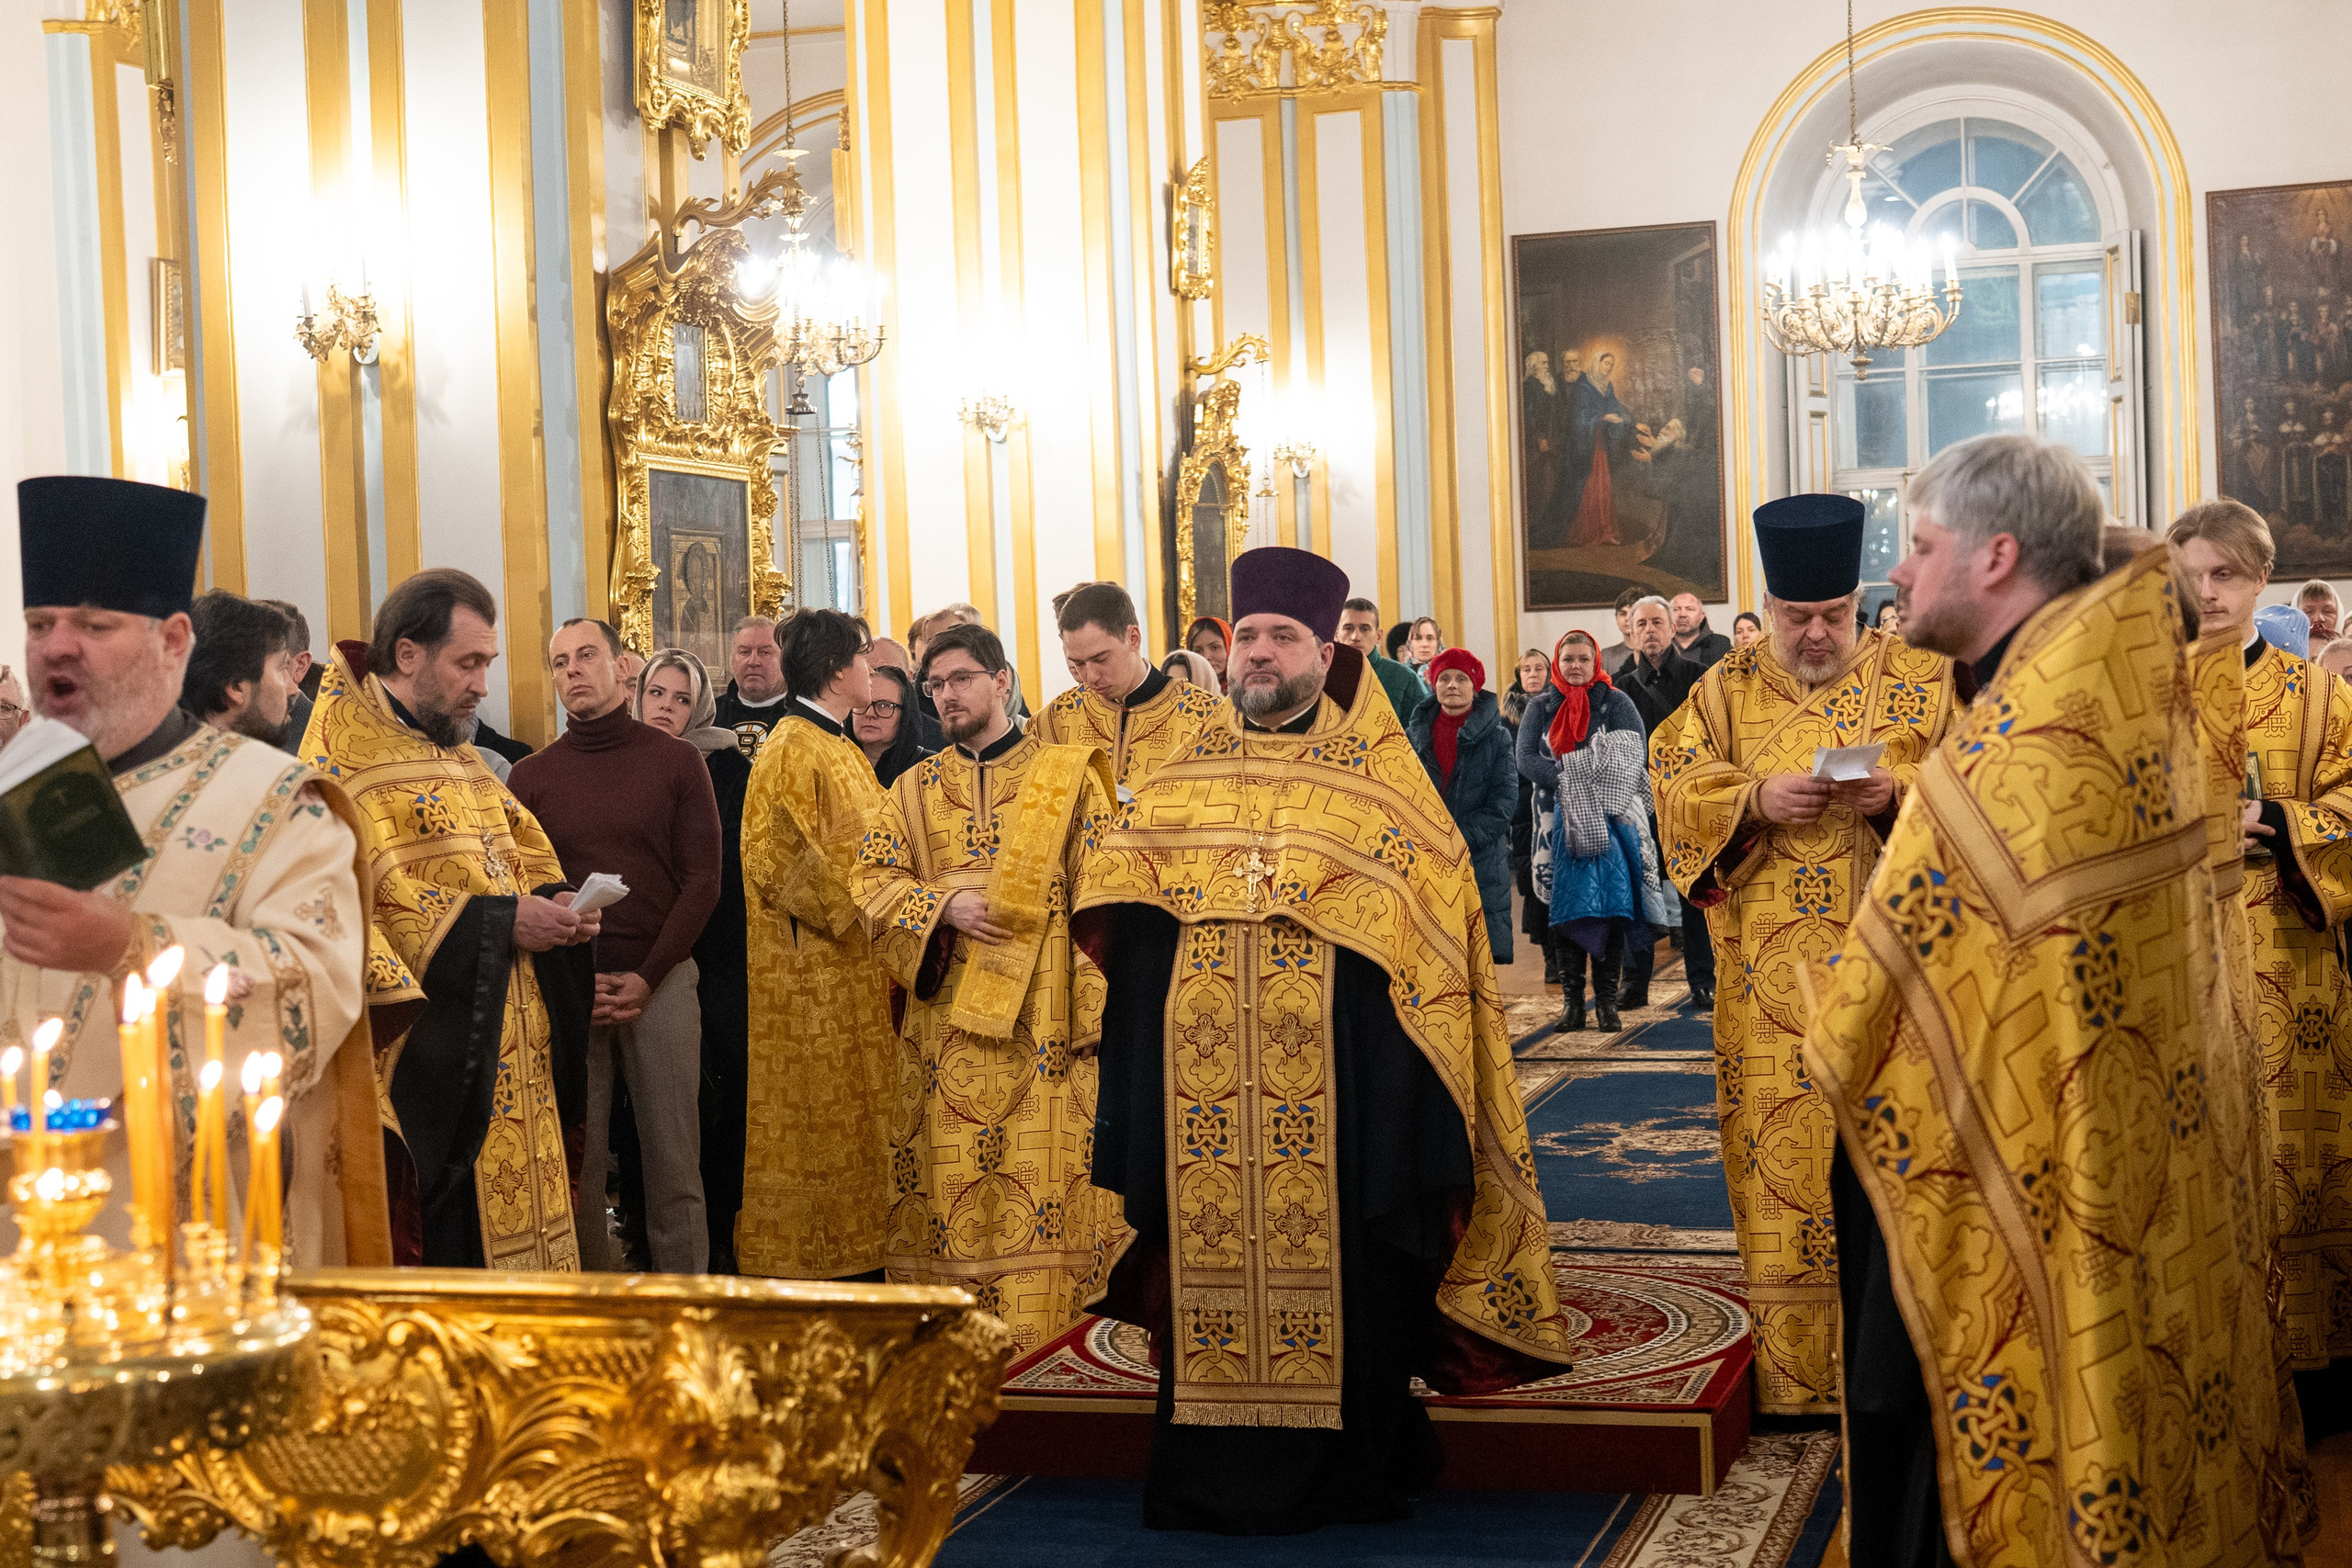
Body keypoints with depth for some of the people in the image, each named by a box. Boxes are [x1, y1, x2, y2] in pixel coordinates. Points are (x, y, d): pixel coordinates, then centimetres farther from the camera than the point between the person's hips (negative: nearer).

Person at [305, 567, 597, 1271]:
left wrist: (556, 907, 1)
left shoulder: (460, 758, 17)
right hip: (428, 1061, -8)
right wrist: (498, 925, -20)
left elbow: (524, 861, 24)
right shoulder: (346, 758, -10)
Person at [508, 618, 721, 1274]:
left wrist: (648, 976, -7)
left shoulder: (677, 762, 5)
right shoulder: (530, 777, 8)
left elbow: (703, 880, 2)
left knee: (674, 1164, -1)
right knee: (578, 1167, 1)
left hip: (662, 982, -1)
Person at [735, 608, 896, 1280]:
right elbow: (778, 860, -20)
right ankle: (794, 1255, 5)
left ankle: (850, 1243, 19)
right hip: (811, 968, -9)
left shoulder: (841, 747, 15)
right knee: (807, 1120, -2)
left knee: (853, 1117, 12)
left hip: (856, 969, 9)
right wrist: (852, 906, -16)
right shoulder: (791, 751, -14)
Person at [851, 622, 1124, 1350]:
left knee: (1047, 1172, -7)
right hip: (947, 1021, 3)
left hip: (1043, 1020, -3)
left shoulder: (1067, 778, 4)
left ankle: (1049, 1338, -2)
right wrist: (942, 906, -12)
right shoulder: (915, 789, 14)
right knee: (953, 1179, 2)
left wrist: (1094, 1007, -9)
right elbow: (873, 877, 7)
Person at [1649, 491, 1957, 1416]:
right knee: (1782, 1157, 0)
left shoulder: (1920, 680, 6)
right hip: (1771, 982, 1)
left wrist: (1897, 792, -16)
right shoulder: (1727, 690, 9)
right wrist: (1757, 800, -14)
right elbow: (1672, 782, 3)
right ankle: (1793, 1370, 8)